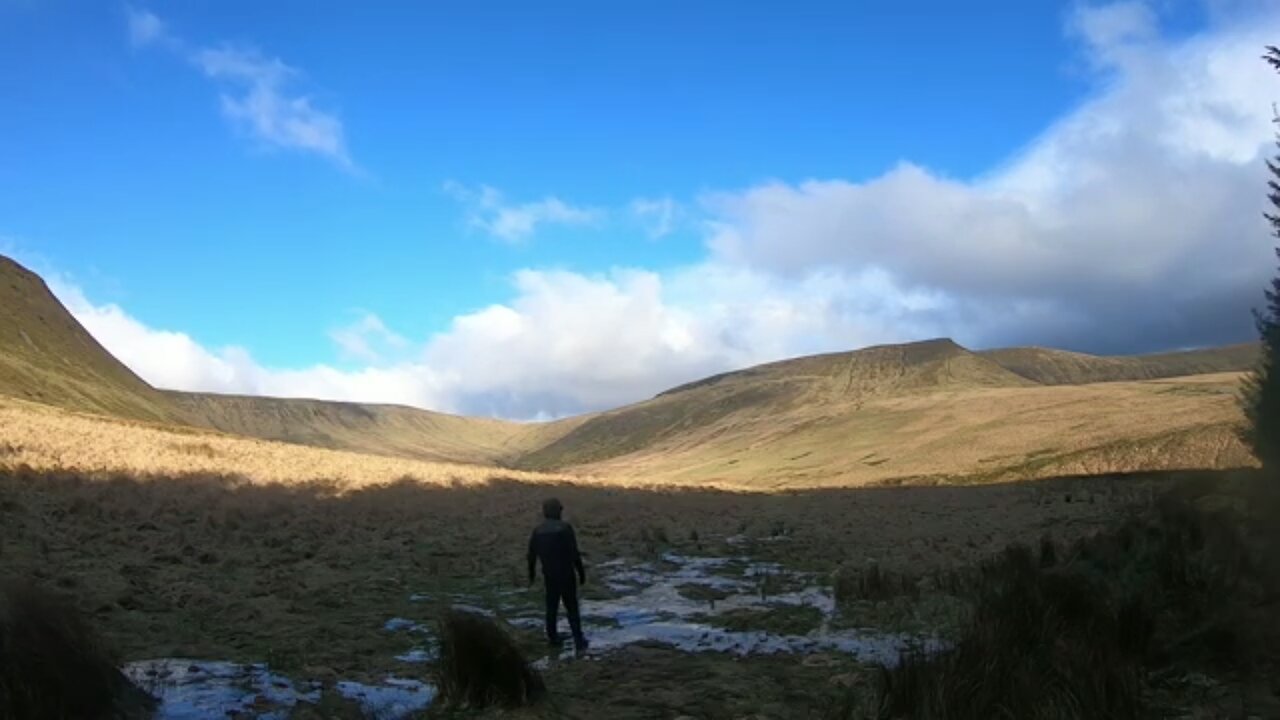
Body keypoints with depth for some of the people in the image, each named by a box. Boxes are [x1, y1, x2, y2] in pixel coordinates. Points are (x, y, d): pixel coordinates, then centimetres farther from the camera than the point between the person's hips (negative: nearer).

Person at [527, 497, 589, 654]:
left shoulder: (538, 531, 0)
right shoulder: (565, 528, -14)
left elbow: (532, 555, 7)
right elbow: (575, 554, -15)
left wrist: (532, 574, 21)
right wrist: (581, 572, -6)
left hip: (550, 576, 4)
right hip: (567, 576, -4)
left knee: (551, 607, 18)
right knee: (572, 609, 3)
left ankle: (553, 637, 26)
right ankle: (579, 642, -1)